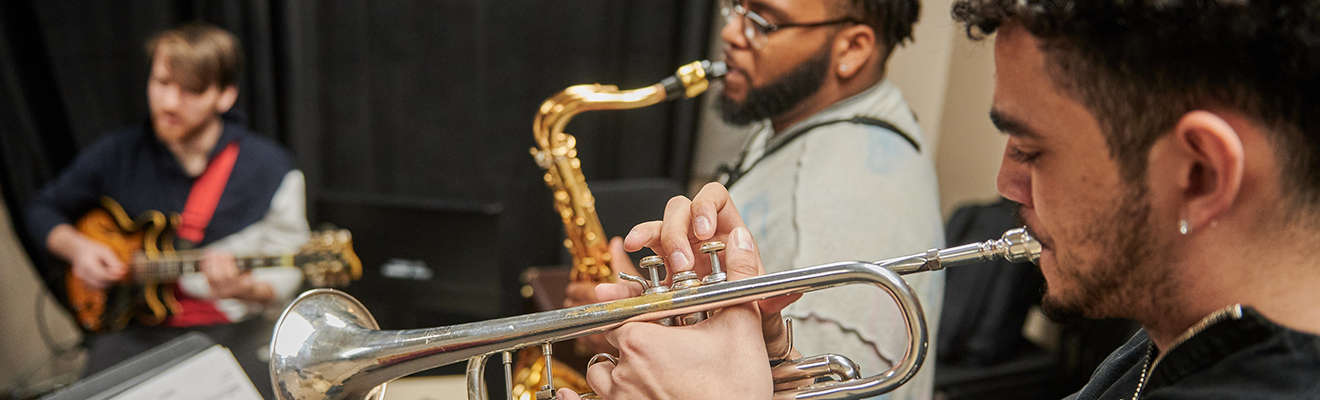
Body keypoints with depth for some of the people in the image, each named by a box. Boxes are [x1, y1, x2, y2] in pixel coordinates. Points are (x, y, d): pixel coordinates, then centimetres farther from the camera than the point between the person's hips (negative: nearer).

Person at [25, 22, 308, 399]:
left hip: (229, 325, -2)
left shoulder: (271, 170, -8)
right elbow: (45, 209, 18)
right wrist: (76, 247, -2)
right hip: (134, 322, 2)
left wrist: (245, 290, -25)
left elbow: (284, 276, -3)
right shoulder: (117, 154, 0)